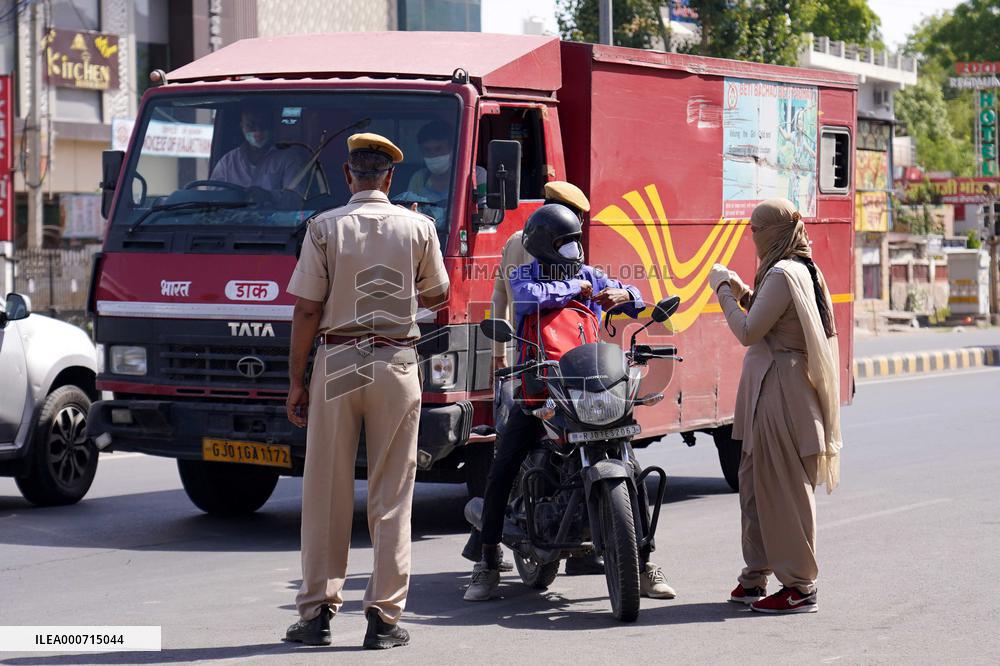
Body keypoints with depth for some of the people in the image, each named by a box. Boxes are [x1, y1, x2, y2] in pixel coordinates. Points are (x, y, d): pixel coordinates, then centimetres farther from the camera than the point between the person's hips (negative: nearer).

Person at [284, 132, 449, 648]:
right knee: (391, 497, 4)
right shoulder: (418, 228, 1)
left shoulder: (326, 228, -3)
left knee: (326, 493, 6)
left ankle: (318, 612, 8)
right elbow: (437, 296, 14)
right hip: (396, 363, 1)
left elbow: (306, 311, -4)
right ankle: (384, 615, 3)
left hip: (336, 363, -1)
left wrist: (296, 382, 2)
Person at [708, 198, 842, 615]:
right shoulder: (803, 270, 15)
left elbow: (749, 332, -18)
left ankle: (799, 587, 0)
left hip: (780, 392, -11)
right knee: (755, 482, 15)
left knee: (783, 489, -5)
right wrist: (743, 294, 11)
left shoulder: (782, 275, -16)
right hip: (772, 389, 11)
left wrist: (724, 291, -7)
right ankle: (755, 579, 22)